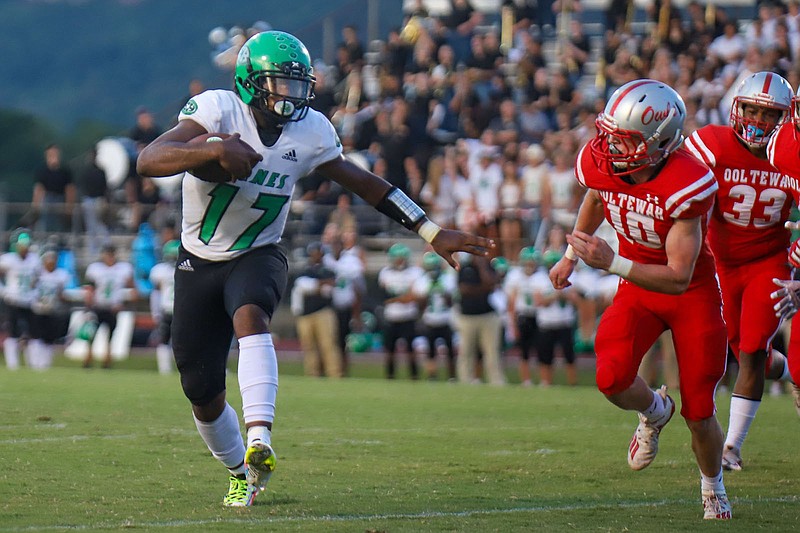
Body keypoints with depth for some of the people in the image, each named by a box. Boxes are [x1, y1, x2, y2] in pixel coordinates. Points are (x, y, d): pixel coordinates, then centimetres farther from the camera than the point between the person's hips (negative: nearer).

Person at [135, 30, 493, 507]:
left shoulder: (311, 132, -6)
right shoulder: (218, 110, -19)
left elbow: (366, 184, 6)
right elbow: (148, 161, -31)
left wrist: (432, 232, 4)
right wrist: (214, 150, -46)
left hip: (258, 257, 0)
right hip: (200, 262, 0)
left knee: (250, 315, -36)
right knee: (203, 394, 4)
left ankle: (259, 442, -50)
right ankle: (243, 473, 32)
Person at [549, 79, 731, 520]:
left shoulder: (684, 184, -33)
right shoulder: (601, 163, -16)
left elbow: (679, 277, -32)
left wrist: (612, 263, -43)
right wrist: (571, 255, 19)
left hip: (691, 291, -4)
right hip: (637, 288, 4)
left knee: (698, 414, -1)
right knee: (612, 378, -23)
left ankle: (713, 488, 31)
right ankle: (653, 413, 14)